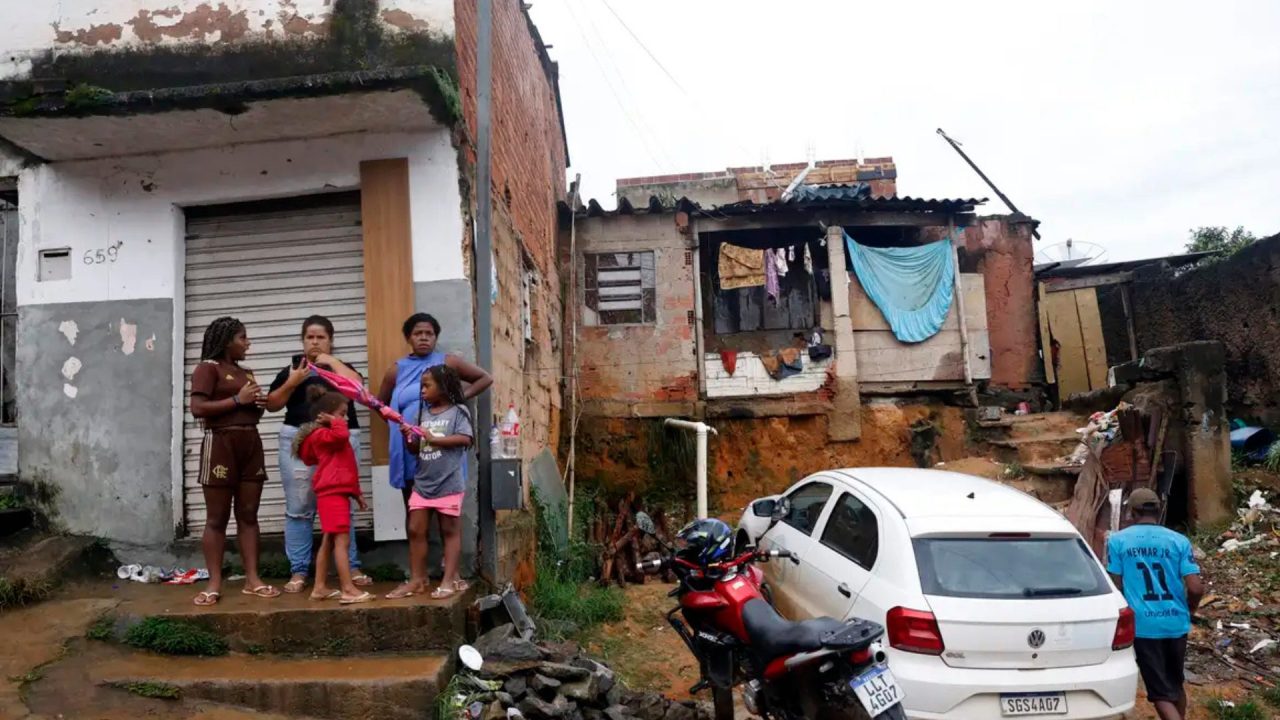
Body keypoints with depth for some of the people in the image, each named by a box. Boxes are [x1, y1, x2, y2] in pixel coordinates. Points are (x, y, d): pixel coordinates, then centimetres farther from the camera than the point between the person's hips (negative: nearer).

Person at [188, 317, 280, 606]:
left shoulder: (246, 373, 18)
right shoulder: (208, 368, -3)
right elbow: (197, 408, -15)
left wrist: (258, 404, 5)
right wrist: (237, 400, -14)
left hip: (251, 444, 7)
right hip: (221, 445, -7)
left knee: (248, 515, 5)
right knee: (217, 518, -1)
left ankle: (252, 579, 8)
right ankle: (215, 583, 4)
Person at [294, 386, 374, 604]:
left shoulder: (328, 437, 22)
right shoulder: (322, 435, -10)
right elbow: (342, 434, -32)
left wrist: (357, 493, 26)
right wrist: (334, 421, -15)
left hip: (337, 493, 10)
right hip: (332, 493, -10)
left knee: (329, 541, 13)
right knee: (342, 541, -12)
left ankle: (320, 587, 19)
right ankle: (349, 590, -13)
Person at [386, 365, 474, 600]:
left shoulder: (458, 411, -5)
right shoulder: (423, 414, 12)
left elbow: (465, 439, -19)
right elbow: (414, 450, 14)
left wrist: (433, 439, -16)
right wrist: (408, 438, -7)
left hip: (449, 483, -6)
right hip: (422, 483, 6)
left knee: (449, 531, 4)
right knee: (415, 530, 5)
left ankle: (450, 580, 7)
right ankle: (416, 580, 14)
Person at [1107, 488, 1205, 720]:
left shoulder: (1117, 540, -4)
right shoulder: (1179, 541, -1)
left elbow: (1115, 587, -4)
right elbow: (1196, 588, -7)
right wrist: (1190, 610, 14)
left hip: (1142, 624, -3)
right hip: (1176, 623, 3)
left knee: (1161, 691, 2)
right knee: (1175, 683, 24)